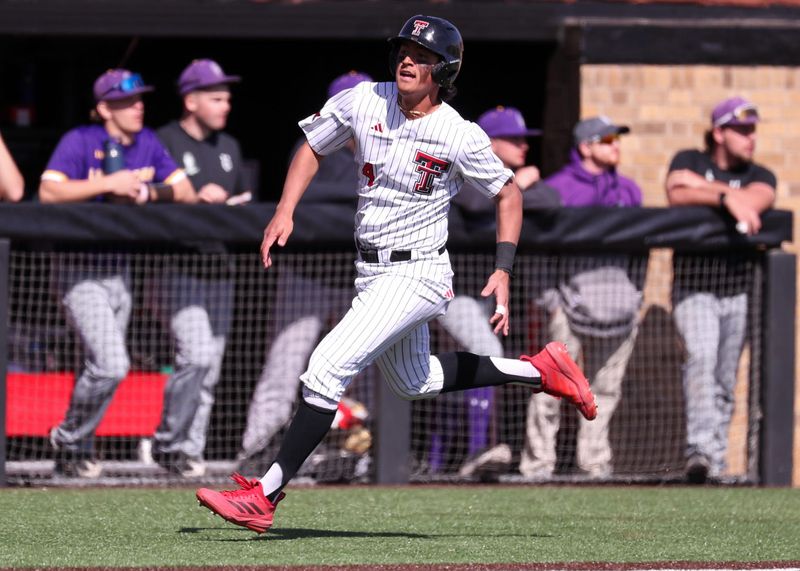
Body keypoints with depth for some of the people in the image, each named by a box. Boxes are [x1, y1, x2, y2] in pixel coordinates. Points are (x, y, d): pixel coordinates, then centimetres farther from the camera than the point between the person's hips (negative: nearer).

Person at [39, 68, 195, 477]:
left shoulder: (147, 143, 8)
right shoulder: (80, 141, -11)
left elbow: (186, 193, 5)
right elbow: (49, 191, -24)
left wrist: (147, 191, -14)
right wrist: (109, 183, -27)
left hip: (120, 269, 7)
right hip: (81, 270, -7)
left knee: (102, 369, 11)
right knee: (111, 366, -17)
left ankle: (78, 453, 24)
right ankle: (68, 440, 2)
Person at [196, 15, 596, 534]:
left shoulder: (460, 137, -16)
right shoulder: (363, 102, -4)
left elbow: (509, 193, -2)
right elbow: (313, 149, 11)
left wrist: (503, 272, -11)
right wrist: (285, 212, -4)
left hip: (417, 274, -8)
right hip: (372, 273, 8)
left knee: (328, 368, -19)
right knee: (415, 384, 24)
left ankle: (264, 497, -17)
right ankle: (539, 370, 39)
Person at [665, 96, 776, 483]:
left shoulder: (760, 176, 10)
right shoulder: (689, 161, 7)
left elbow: (752, 202, -13)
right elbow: (676, 194, -15)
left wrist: (702, 186, -10)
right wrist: (726, 197, -22)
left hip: (738, 289, 3)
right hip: (693, 286, -3)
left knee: (725, 381, 3)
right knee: (701, 357, -24)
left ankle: (715, 463, 12)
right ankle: (699, 448, -36)